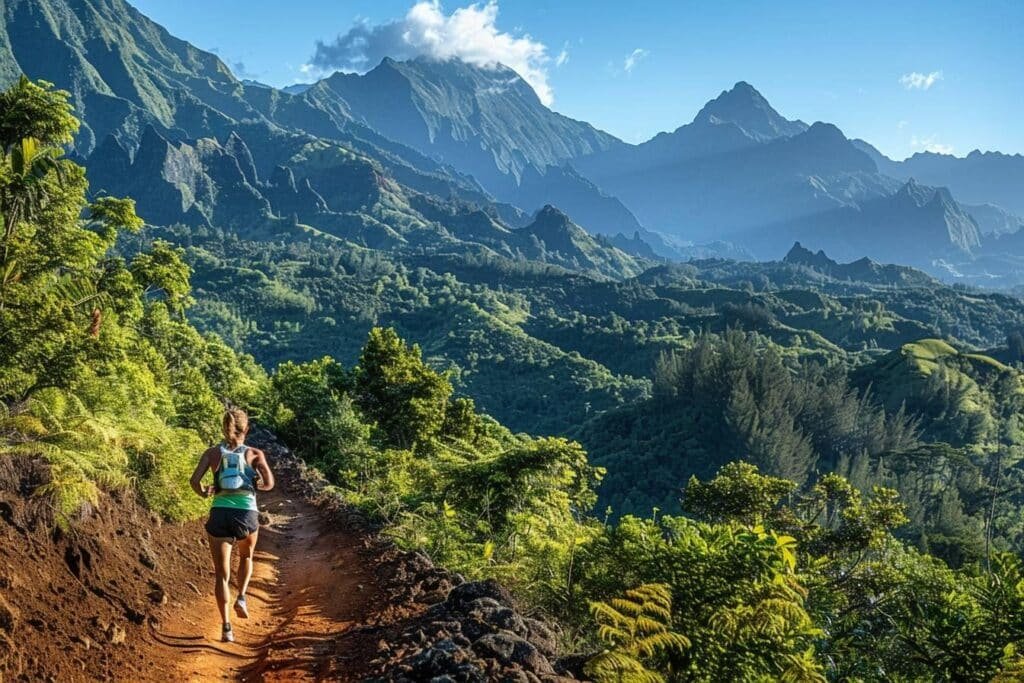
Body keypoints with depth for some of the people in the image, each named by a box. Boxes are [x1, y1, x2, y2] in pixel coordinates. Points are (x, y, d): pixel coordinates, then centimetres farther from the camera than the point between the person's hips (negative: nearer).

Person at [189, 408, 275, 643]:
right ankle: (241, 598, 12)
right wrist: (254, 485, 12)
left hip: (220, 514, 0)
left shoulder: (212, 452, 7)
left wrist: (204, 493, 15)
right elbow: (269, 483, -6)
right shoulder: (255, 453, 5)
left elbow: (194, 481, -4)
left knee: (221, 574, 9)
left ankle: (226, 626, 0)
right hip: (247, 514, 0)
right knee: (246, 556, 31)